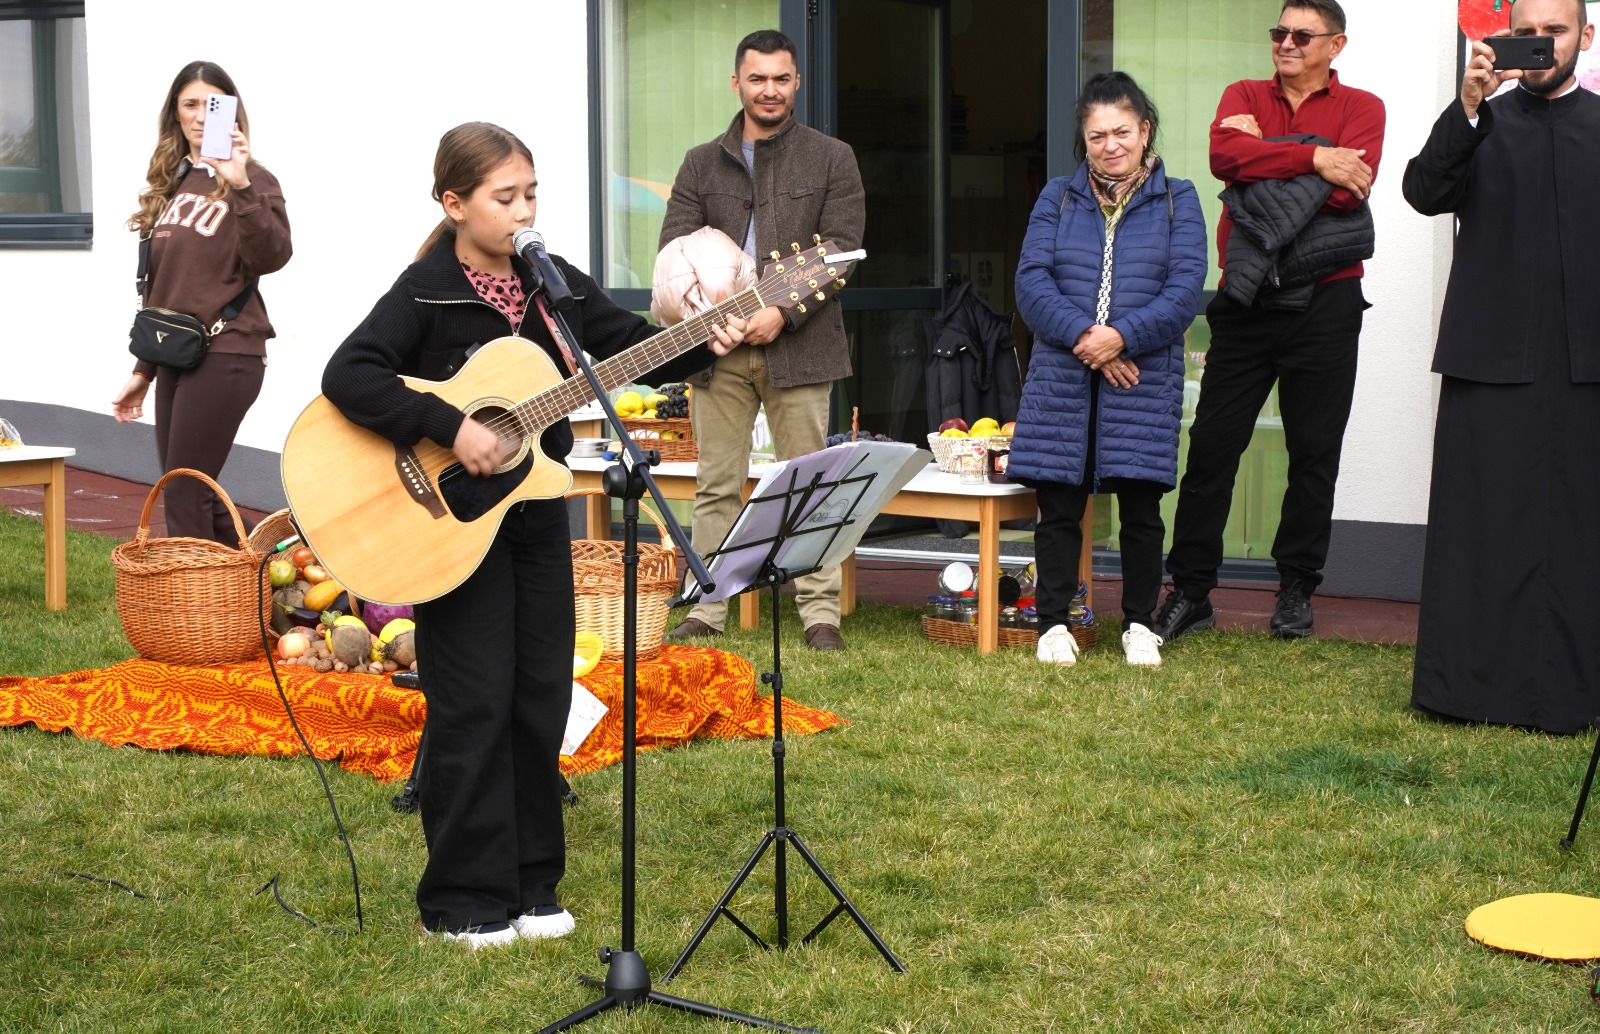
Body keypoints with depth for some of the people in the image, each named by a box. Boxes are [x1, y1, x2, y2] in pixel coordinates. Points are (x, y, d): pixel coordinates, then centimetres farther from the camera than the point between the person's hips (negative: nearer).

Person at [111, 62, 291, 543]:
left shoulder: (251, 179, -4)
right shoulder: (170, 183, 16)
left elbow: (271, 258, -22)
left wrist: (241, 187, -31)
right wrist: (144, 368, 21)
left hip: (225, 355, -7)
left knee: (183, 494, -8)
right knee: (196, 495, 9)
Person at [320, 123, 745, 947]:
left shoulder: (555, 285, 5)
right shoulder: (426, 292, -13)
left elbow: (632, 346, 6)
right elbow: (348, 376, -24)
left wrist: (706, 344, -12)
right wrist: (450, 429, -29)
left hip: (535, 513, 6)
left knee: (542, 699, 9)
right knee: (474, 707, -2)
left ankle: (530, 885, 21)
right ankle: (466, 899, 9)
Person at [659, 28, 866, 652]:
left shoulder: (831, 160, 6)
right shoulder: (701, 164, 13)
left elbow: (840, 251, -3)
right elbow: (673, 249, 6)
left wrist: (784, 312, -15)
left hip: (798, 346, -2)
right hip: (717, 347, 3)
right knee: (717, 485, 5)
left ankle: (820, 613, 5)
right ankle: (707, 610, 11)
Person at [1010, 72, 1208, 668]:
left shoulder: (1176, 201, 6)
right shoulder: (1058, 199, 10)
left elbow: (1185, 289, -4)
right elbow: (1032, 281, 0)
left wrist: (1122, 337, -16)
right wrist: (1083, 337, -14)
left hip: (1144, 378, -1)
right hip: (1062, 379, 1)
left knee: (1140, 506, 4)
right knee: (1059, 504, 2)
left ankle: (1139, 625, 16)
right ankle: (1054, 623, 11)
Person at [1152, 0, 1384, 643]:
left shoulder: (1361, 108, 4)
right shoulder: (1244, 97, 11)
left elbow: (1347, 191, -15)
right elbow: (1224, 155, -11)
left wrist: (1263, 154, -10)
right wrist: (1312, 158, -17)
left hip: (1324, 302, -2)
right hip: (1245, 302, 2)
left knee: (1314, 452, 5)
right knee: (1211, 445, 1)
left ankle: (1296, 591, 16)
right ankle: (1190, 591, 7)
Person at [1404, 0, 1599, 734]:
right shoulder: (1478, 123, 11)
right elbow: (1424, 192, -6)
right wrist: (1469, 103, -17)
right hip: (1492, 360, -1)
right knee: (1482, 526, 0)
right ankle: (1475, 684, 4)